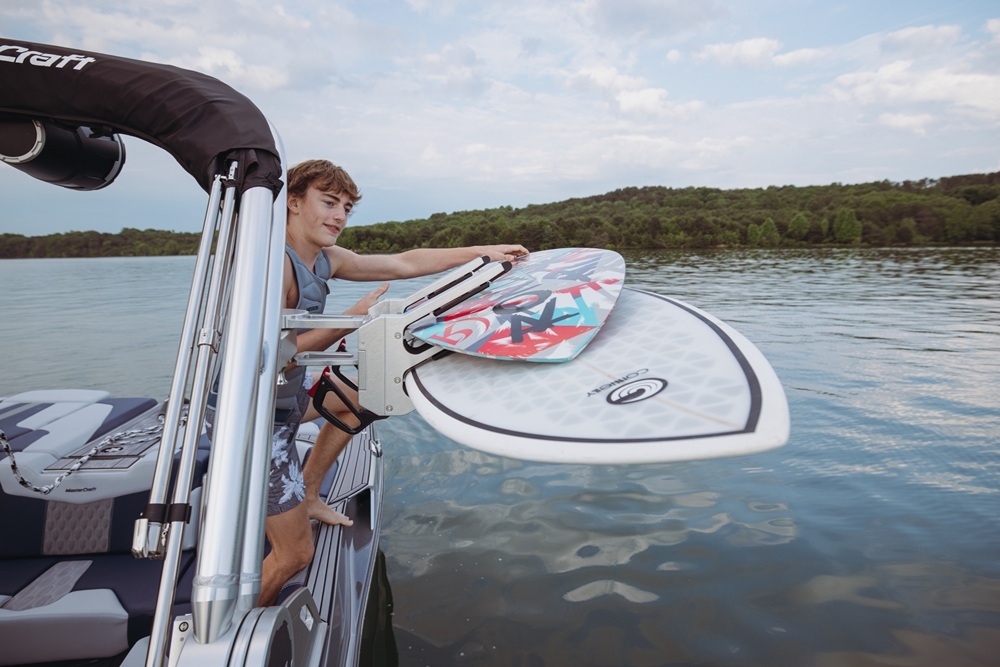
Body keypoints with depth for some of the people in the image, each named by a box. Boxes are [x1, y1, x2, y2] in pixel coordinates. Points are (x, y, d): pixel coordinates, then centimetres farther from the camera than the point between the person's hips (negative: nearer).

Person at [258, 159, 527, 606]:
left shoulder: (325, 260, 2)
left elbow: (404, 263, 5)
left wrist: (483, 251, 6)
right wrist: (352, 319, -28)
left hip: (287, 397, 9)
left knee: (354, 398, 32)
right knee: (294, 555, -3)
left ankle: (308, 498, 34)